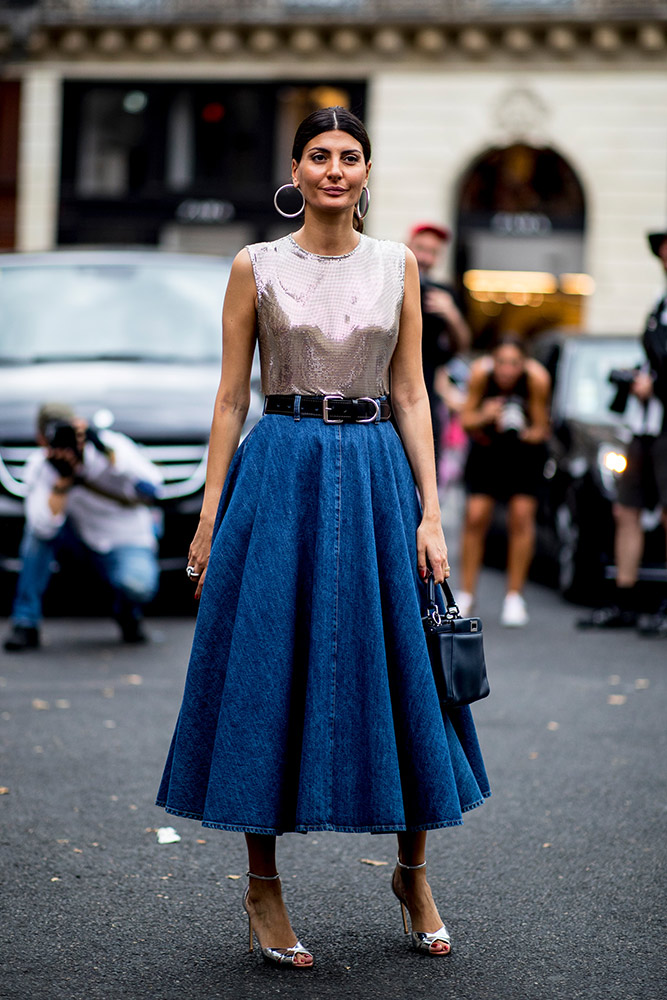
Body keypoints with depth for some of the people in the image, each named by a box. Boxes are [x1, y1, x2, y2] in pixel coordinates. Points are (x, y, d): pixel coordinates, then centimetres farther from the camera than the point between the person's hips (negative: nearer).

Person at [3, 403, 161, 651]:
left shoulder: (111, 443, -16)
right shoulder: (40, 467, -13)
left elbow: (149, 490, -29)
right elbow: (45, 527, -27)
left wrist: (108, 453, -34)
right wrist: (64, 479, -36)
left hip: (126, 544, -3)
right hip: (82, 538, 3)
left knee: (138, 585, -35)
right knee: (39, 527, -27)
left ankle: (127, 614, 4)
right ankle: (25, 623, -18)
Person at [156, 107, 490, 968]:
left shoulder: (397, 266, 7)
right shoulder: (256, 267, 2)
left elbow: (411, 395, 5)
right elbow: (231, 396, 2)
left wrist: (430, 511, -2)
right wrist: (210, 515, -2)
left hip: (376, 474, 2)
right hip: (279, 471, -2)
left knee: (397, 664, 5)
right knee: (267, 669, 0)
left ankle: (414, 873, 22)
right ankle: (263, 885, 14)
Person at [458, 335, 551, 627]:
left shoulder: (536, 378, -28)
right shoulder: (481, 372, -27)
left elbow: (541, 429, -18)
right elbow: (466, 420, -19)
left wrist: (527, 432, -41)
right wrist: (482, 417, -41)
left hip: (525, 448, -1)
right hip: (487, 445, 1)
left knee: (522, 516, -9)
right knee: (475, 517, -8)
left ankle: (514, 597, 1)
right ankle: (466, 596, 2)